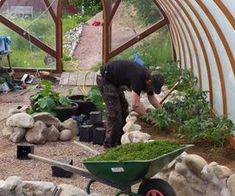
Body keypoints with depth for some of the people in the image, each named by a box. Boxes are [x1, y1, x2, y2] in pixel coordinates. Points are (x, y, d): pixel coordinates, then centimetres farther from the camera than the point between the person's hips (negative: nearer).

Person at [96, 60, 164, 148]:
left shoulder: (148, 78, -3)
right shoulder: (138, 78, -31)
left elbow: (152, 98, 14)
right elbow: (135, 104, -37)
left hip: (114, 81, 10)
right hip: (105, 78, -10)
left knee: (123, 108, 12)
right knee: (114, 111, -12)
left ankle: (120, 140, 19)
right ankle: (110, 143, -6)